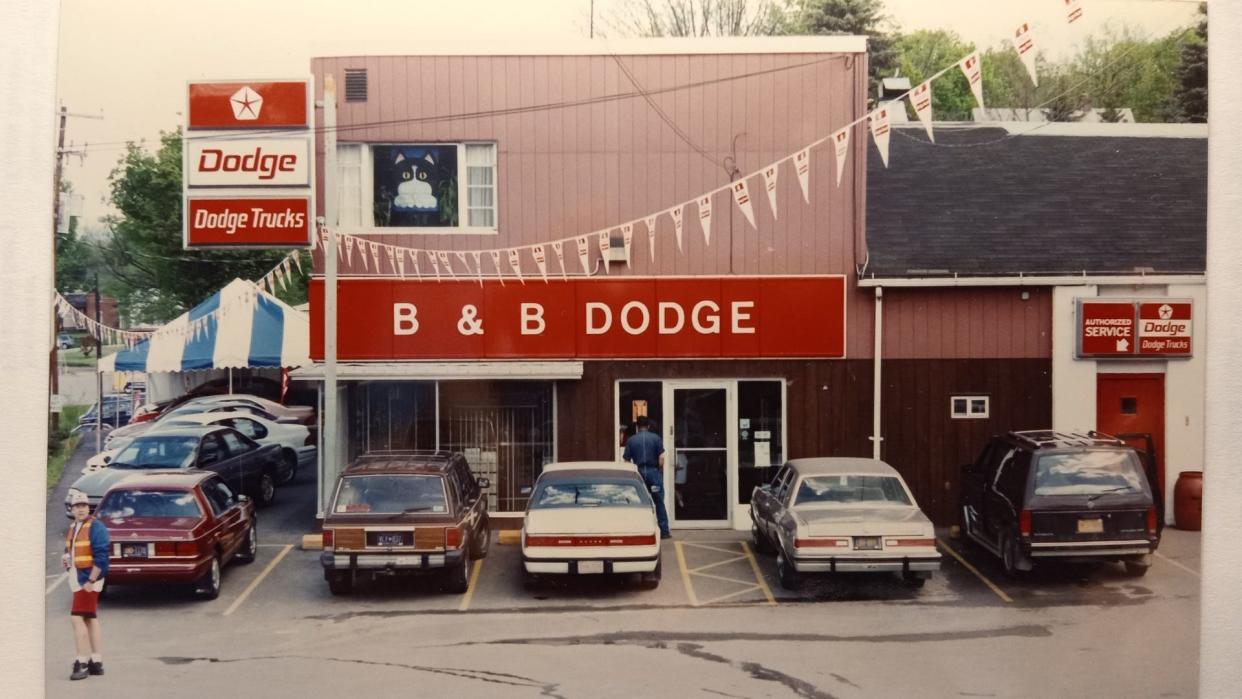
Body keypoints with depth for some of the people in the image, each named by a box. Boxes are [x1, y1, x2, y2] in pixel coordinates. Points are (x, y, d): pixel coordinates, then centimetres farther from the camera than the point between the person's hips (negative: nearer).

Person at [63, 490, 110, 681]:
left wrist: (90, 581, -21)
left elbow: (101, 557, -19)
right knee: (90, 618, 11)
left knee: (77, 617, -13)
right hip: (77, 578, 9)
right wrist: (66, 558, 4)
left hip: (89, 579, -9)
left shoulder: (96, 527, -14)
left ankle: (82, 662, -10)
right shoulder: (72, 528, 13)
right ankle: (96, 661, 16)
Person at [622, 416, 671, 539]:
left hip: (638, 473, 1)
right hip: (654, 471, -1)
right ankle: (664, 531, 3)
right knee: (659, 503, 4)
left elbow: (626, 460, 2)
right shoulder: (656, 438, 0)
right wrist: (661, 472, 7)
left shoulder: (631, 440, 4)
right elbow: (661, 457, -6)